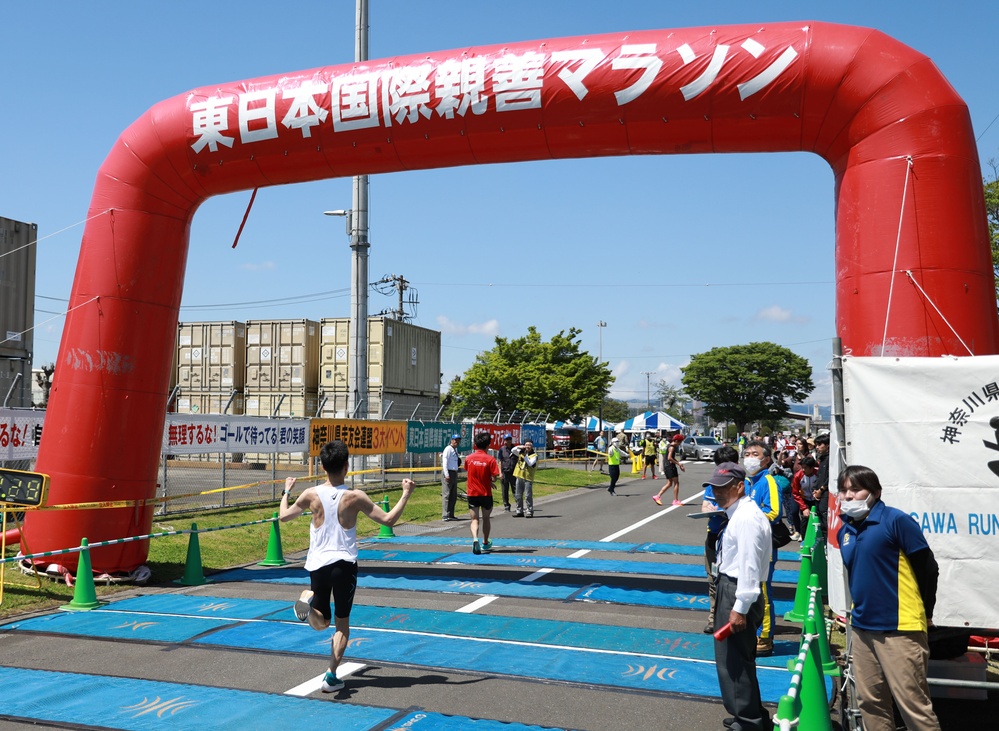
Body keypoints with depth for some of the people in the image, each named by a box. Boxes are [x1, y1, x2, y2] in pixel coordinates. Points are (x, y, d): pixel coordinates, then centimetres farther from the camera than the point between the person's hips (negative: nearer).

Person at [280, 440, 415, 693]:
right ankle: (331, 676, 2)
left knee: (321, 623, 17)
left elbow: (283, 516, 12)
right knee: (342, 623, 12)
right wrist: (406, 495, 5)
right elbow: (388, 520, -5)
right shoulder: (355, 497, -10)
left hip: (318, 565, 2)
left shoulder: (311, 495, -4)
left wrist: (286, 491, 28)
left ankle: (308, 598, -16)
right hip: (345, 565, -2)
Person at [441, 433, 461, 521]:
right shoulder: (448, 449, -10)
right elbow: (445, 463, -16)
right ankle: (445, 515, -10)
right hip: (448, 473, -9)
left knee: (453, 495, 12)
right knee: (446, 494, -10)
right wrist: (446, 475, -22)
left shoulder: (455, 450, 16)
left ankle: (451, 515, 19)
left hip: (454, 473, 9)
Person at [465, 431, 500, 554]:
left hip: (472, 493, 1)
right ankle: (485, 543, 33)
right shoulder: (490, 459, -12)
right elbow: (494, 478, -14)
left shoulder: (468, 458, -2)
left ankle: (475, 539, -24)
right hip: (486, 494, -1)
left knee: (474, 519, 2)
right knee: (486, 518, 19)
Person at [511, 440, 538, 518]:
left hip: (528, 477, -6)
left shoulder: (534, 455, -3)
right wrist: (519, 447, -11)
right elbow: (513, 450, 5)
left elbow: (530, 463, -16)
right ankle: (519, 511, 19)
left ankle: (529, 511, 0)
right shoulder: (521, 452, 14)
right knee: (518, 495, 10)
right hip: (519, 476, 6)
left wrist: (525, 456, -24)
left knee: (528, 495, -7)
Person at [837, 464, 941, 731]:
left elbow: (928, 568, -6)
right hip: (862, 627, 7)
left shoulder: (895, 520, -11)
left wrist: (923, 613, 3)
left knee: (913, 704, -4)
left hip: (899, 628, -7)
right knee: (870, 701, 12)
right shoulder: (845, 531, 9)